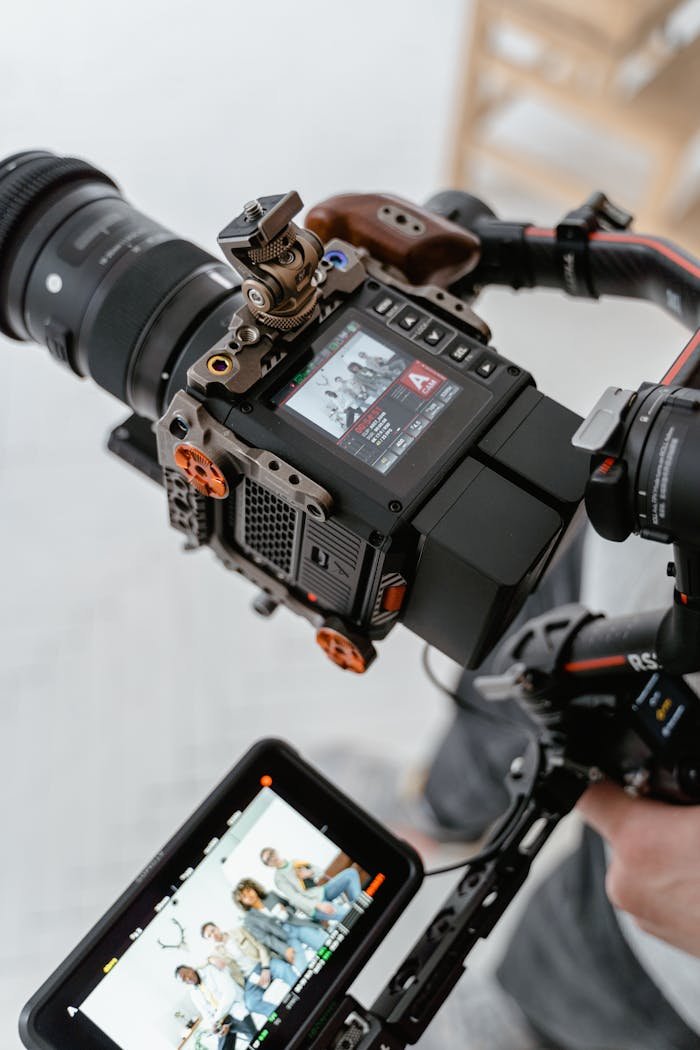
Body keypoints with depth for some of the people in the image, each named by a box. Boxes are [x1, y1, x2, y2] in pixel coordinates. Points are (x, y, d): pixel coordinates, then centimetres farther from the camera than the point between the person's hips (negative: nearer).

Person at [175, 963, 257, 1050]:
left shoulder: (212, 970, -6)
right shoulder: (193, 993, 10)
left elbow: (230, 992, -17)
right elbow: (206, 1014, 6)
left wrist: (216, 1019, -22)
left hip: (237, 1011, -5)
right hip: (221, 1020, 5)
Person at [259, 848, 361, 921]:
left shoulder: (295, 862, 16)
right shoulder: (279, 878, -4)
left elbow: (319, 871, 14)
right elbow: (294, 898, -16)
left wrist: (310, 872, -11)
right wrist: (318, 905, -30)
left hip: (323, 891, 7)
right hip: (312, 903, -7)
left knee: (350, 873, -16)